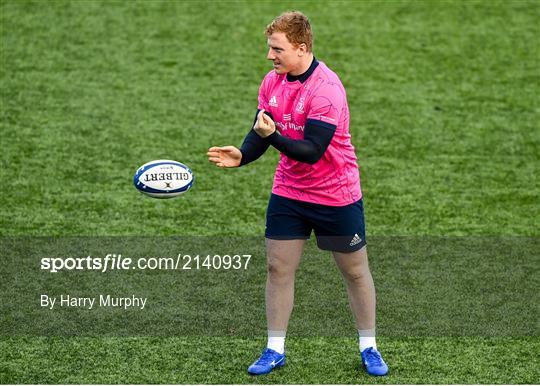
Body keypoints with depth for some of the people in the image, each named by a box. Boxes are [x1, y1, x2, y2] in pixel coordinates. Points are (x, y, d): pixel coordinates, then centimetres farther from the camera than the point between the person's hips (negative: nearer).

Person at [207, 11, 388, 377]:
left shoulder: (326, 89, -25)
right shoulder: (273, 82, -3)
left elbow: (312, 151, -28)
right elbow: (261, 131, 2)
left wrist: (273, 135, -41)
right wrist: (242, 155, -19)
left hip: (337, 195, -5)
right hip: (288, 192, 6)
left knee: (355, 271, 8)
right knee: (278, 267, 3)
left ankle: (369, 347, 23)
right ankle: (275, 350, 14)